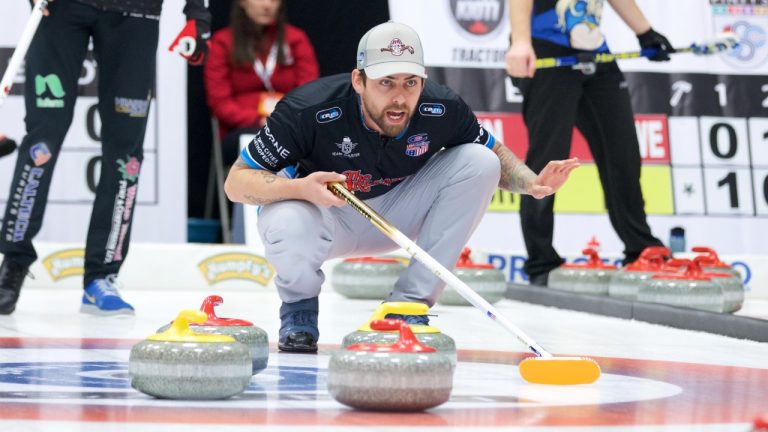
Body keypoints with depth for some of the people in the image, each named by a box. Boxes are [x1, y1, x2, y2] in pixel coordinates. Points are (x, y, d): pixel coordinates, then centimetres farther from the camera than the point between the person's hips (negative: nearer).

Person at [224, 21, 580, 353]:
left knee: (480, 162, -17)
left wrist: (531, 183, -22)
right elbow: (236, 182, -25)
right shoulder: (311, 109, -30)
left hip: (395, 216, 4)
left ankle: (408, 305, -10)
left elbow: (495, 152, 0)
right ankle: (299, 308, -1)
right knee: (287, 227, -40)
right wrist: (301, 187, -43)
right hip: (323, 214, -4)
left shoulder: (442, 110, -20)